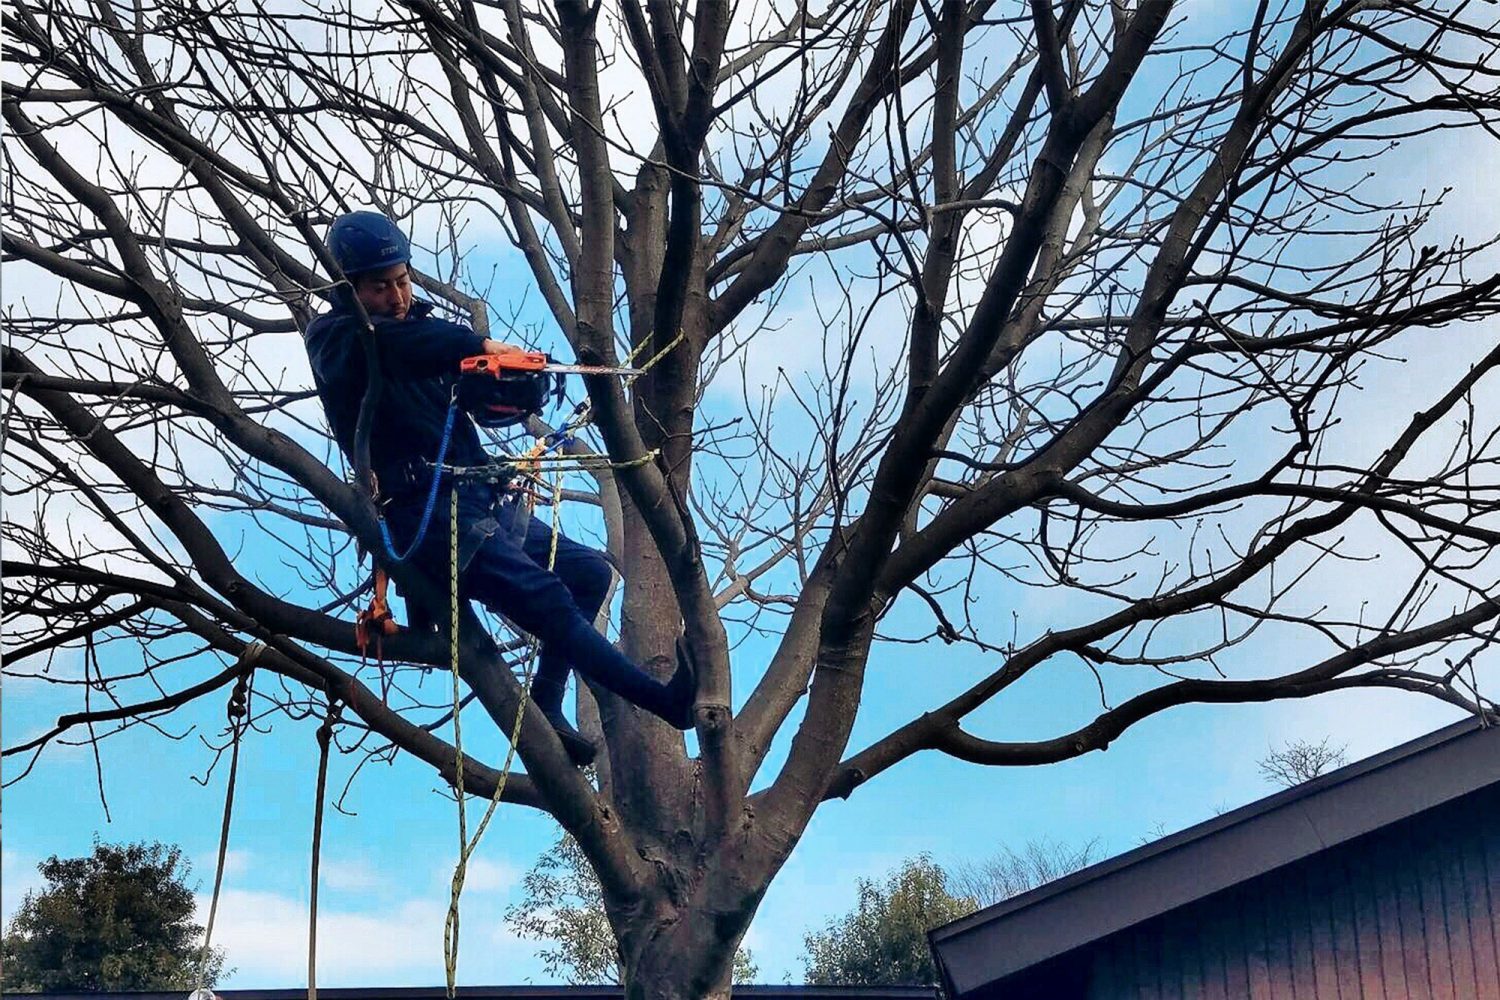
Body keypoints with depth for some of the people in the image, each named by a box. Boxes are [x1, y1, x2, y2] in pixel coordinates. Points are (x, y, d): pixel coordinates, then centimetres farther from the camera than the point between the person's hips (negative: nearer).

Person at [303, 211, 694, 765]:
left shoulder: (422, 326, 19)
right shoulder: (334, 339, -4)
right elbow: (389, 345, -31)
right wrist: (478, 345, -33)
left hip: (485, 504, 9)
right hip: (426, 514, -9)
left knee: (589, 572, 13)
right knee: (545, 596, -22)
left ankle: (544, 706, 8)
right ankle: (667, 699, -26)